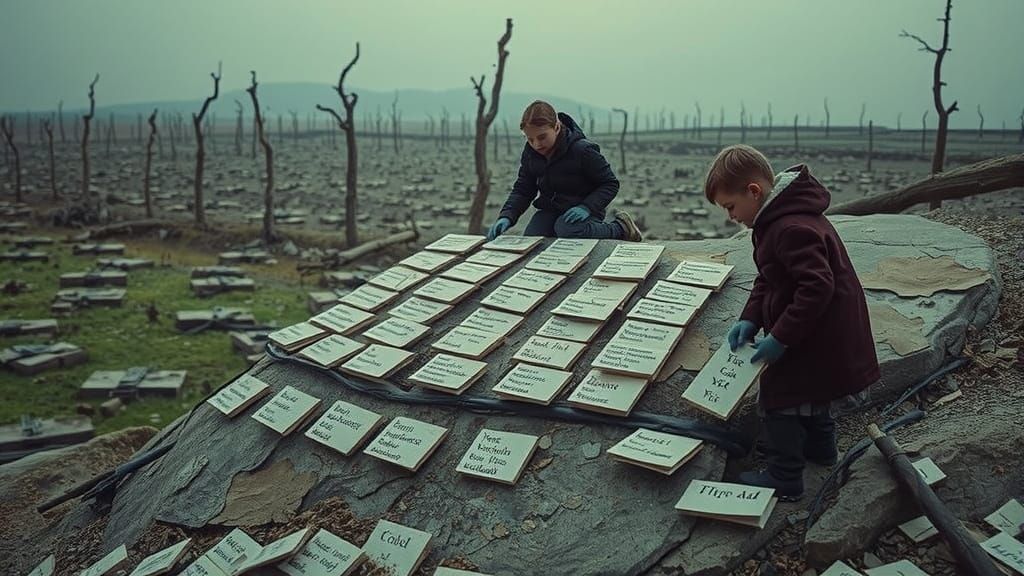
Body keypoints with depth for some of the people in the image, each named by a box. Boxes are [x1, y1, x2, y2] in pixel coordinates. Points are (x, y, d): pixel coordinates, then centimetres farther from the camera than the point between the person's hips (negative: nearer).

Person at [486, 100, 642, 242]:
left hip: (580, 213, -6)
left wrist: (586, 207, -28)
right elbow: (522, 189, 2)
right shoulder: (530, 152, -4)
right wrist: (506, 216, -16)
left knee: (566, 229, -38)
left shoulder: (582, 150, -20)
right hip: (549, 210, 6)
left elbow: (610, 184, -12)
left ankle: (620, 229, -9)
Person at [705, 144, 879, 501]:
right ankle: (819, 448, 50)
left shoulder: (792, 229, -29)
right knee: (810, 391, 29)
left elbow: (817, 287, -33)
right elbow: (768, 279, 11)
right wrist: (750, 319, -1)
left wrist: (780, 337, -28)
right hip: (816, 331, 11)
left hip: (818, 336, -11)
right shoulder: (777, 220, 5)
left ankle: (784, 479, 13)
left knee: (779, 400, 0)